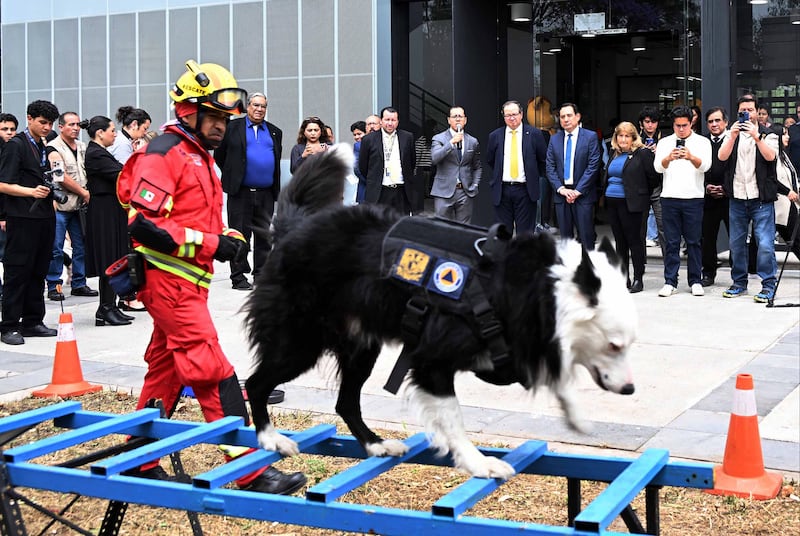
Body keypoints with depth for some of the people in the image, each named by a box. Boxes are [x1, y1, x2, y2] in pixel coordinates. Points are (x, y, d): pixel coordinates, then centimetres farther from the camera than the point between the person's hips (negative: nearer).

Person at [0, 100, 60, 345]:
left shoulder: (42, 147, 17)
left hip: (44, 217, 8)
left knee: (38, 272, 11)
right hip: (22, 218, -8)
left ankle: (32, 322, 18)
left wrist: (52, 187, 7)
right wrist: (32, 192, -24)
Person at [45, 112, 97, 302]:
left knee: (81, 247, 9)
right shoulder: (54, 148, -8)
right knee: (56, 249, -4)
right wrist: (84, 192, -10)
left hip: (79, 206, 7)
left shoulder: (82, 147, 13)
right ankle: (54, 286, 4)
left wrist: (88, 193, 2)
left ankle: (79, 284, 18)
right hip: (60, 206, -6)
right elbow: (62, 178, -15)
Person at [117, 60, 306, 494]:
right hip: (169, 282, -10)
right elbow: (143, 224, -21)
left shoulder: (200, 156, 20)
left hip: (188, 284, 10)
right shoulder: (163, 154, -12)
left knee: (165, 372, 15)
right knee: (215, 376, -12)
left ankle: (139, 462, 26)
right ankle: (252, 472, -11)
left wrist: (228, 237, 7)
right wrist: (210, 244, -22)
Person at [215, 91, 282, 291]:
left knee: (264, 235, 7)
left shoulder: (275, 132, 14)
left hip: (266, 193, 4)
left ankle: (261, 274, 16)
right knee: (240, 235, -1)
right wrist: (232, 175, 4)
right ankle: (238, 276, 3)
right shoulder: (232, 128, 4)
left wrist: (276, 188, 14)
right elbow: (219, 155, 7)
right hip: (240, 192, -4)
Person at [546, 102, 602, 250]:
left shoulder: (590, 137, -2)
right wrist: (561, 189, -7)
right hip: (561, 194, 4)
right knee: (565, 237, 7)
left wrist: (577, 191, -12)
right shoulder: (554, 139, 10)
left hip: (583, 195, -4)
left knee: (586, 237, -4)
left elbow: (593, 166, -7)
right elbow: (550, 167, 7)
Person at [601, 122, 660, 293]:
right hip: (612, 202, 7)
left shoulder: (642, 153, -7)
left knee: (633, 239, -4)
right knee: (620, 241, 11)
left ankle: (638, 279, 1)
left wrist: (642, 193, 0)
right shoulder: (615, 155, 15)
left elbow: (654, 176, -8)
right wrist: (605, 192, 14)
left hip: (630, 203, -7)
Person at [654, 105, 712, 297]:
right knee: (671, 242, 3)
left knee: (694, 241, 3)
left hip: (693, 197, -1)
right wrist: (669, 158, -26)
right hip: (669, 197, 1)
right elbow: (658, 166, -4)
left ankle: (695, 281, 11)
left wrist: (691, 157, -31)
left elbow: (705, 165, -10)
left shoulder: (702, 142, 5)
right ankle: (670, 282, 8)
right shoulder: (665, 142, 10)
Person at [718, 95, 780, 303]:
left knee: (765, 243, -10)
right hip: (737, 198, 3)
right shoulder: (733, 135, 12)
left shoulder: (768, 135, 5)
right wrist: (733, 136, -19)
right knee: (736, 243, 10)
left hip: (761, 199, -3)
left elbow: (770, 156, -14)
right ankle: (739, 283, 21)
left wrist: (756, 136, -25)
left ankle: (768, 286, -3)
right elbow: (722, 156, -5)